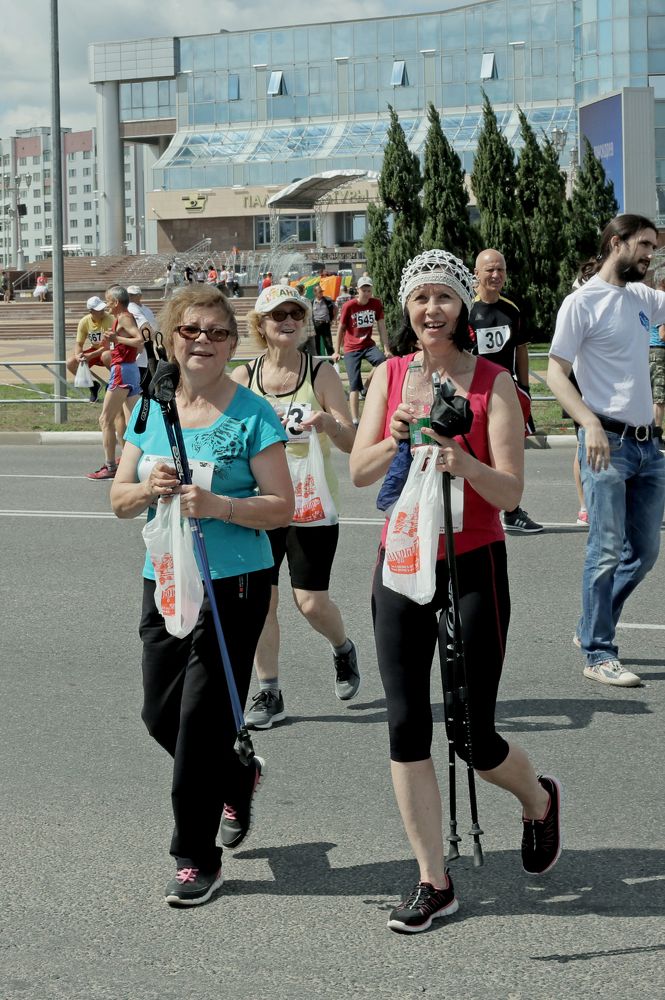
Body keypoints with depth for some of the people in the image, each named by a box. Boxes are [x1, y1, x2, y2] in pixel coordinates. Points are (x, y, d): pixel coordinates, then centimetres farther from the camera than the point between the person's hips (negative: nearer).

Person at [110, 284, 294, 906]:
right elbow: (119, 499, 8)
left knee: (203, 716, -4)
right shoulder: (151, 409, 7)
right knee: (160, 713, 11)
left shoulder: (251, 414, -8)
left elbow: (281, 506, -11)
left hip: (234, 582, -6)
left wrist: (217, 505, -25)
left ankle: (197, 858, 10)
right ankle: (239, 780, 40)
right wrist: (148, 488, -14)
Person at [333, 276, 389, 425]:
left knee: (383, 362, -30)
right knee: (354, 384, -6)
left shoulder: (376, 304, -5)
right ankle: (355, 420, -5)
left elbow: (381, 327, 0)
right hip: (351, 348, -2)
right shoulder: (349, 306, -11)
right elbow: (341, 329, -1)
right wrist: (337, 351, 3)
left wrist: (387, 349, -4)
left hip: (368, 345, 2)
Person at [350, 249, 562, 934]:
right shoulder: (391, 374, 2)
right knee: (406, 725, 0)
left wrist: (465, 464, -32)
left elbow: (510, 493, -13)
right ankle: (433, 883, 12)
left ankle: (539, 800, 34)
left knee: (473, 736, -1)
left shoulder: (493, 381, -8)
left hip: (473, 566, -3)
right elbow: (359, 472, -3)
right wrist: (394, 441, -23)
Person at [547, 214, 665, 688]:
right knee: (608, 552, -6)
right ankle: (598, 654, 3)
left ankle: (593, 629, 27)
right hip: (608, 443, -7)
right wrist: (591, 424, -24)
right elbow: (556, 372, -12)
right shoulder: (583, 302, -7)